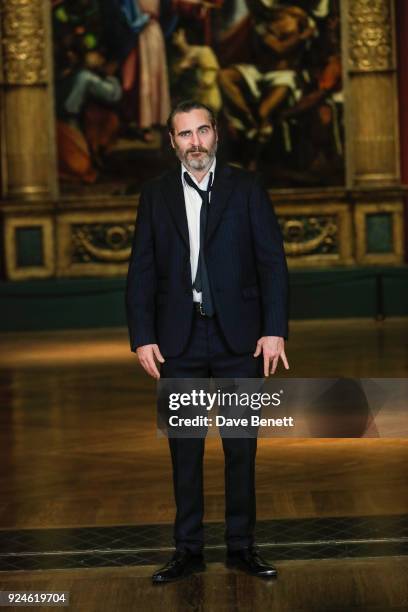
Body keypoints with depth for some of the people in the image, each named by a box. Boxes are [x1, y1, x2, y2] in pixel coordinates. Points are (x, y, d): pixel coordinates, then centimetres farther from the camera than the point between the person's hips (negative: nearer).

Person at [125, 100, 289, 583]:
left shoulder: (246, 188, 3)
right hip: (179, 341, 1)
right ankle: (188, 549, 14)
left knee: (241, 447, 5)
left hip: (238, 338, -1)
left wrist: (274, 330, -9)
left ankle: (241, 545, 15)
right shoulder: (156, 195, 7)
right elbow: (141, 272, 5)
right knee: (185, 448, 6)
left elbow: (272, 262, -1)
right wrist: (142, 338, -4)